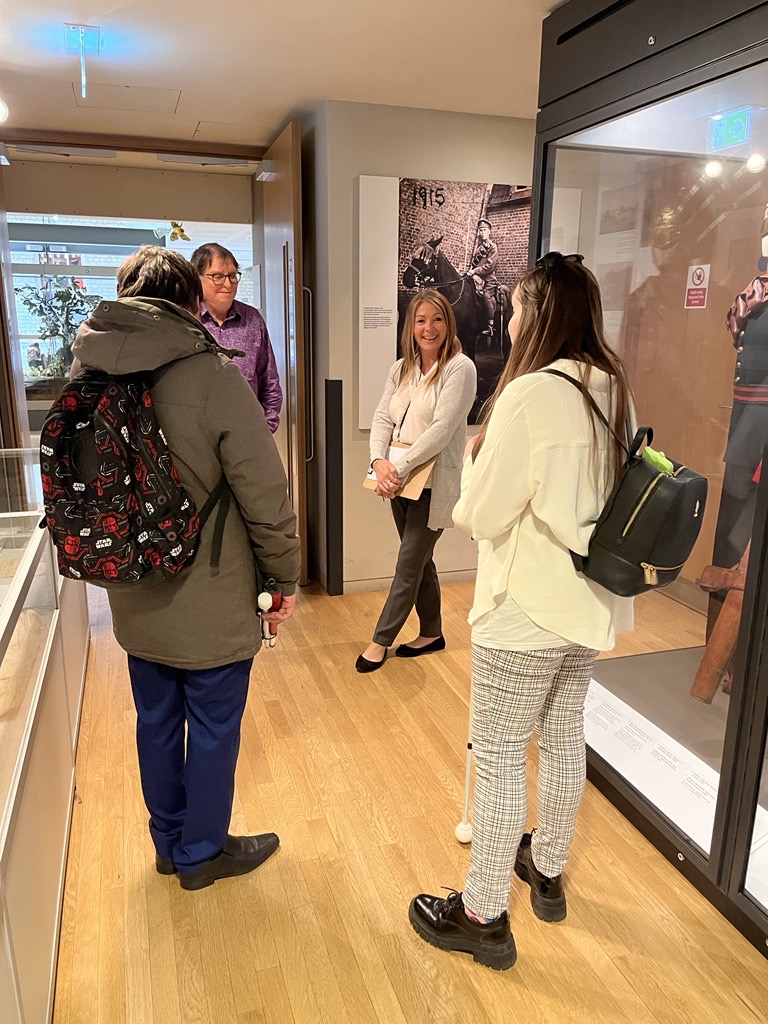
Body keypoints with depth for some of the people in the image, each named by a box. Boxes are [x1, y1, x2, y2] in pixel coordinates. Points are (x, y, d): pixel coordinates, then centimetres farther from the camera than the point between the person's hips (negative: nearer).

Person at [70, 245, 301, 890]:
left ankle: (169, 842, 43)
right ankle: (202, 853, 35)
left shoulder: (89, 378, -3)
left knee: (157, 721, 22)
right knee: (213, 728, 14)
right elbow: (265, 495, -19)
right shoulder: (214, 377, -21)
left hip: (135, 599, 6)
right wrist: (285, 576, -4)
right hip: (211, 602, -6)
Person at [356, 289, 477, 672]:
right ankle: (432, 633, 33)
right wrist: (379, 461, -16)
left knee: (409, 564, 2)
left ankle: (381, 640, 16)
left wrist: (402, 467, -23)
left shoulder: (459, 368, -11)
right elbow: (382, 418, 2)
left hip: (433, 484, -7)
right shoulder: (401, 368, 10)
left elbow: (442, 429, -20)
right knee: (419, 560, 17)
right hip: (398, 482, 7)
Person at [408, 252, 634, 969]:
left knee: (499, 757, 6)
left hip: (524, 612, -8)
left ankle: (483, 915, 23)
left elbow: (479, 516, -17)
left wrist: (474, 459, 0)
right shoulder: (614, 391, 3)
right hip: (590, 605, 8)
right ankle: (547, 869, 43)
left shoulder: (530, 394, -21)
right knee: (564, 740, 22)